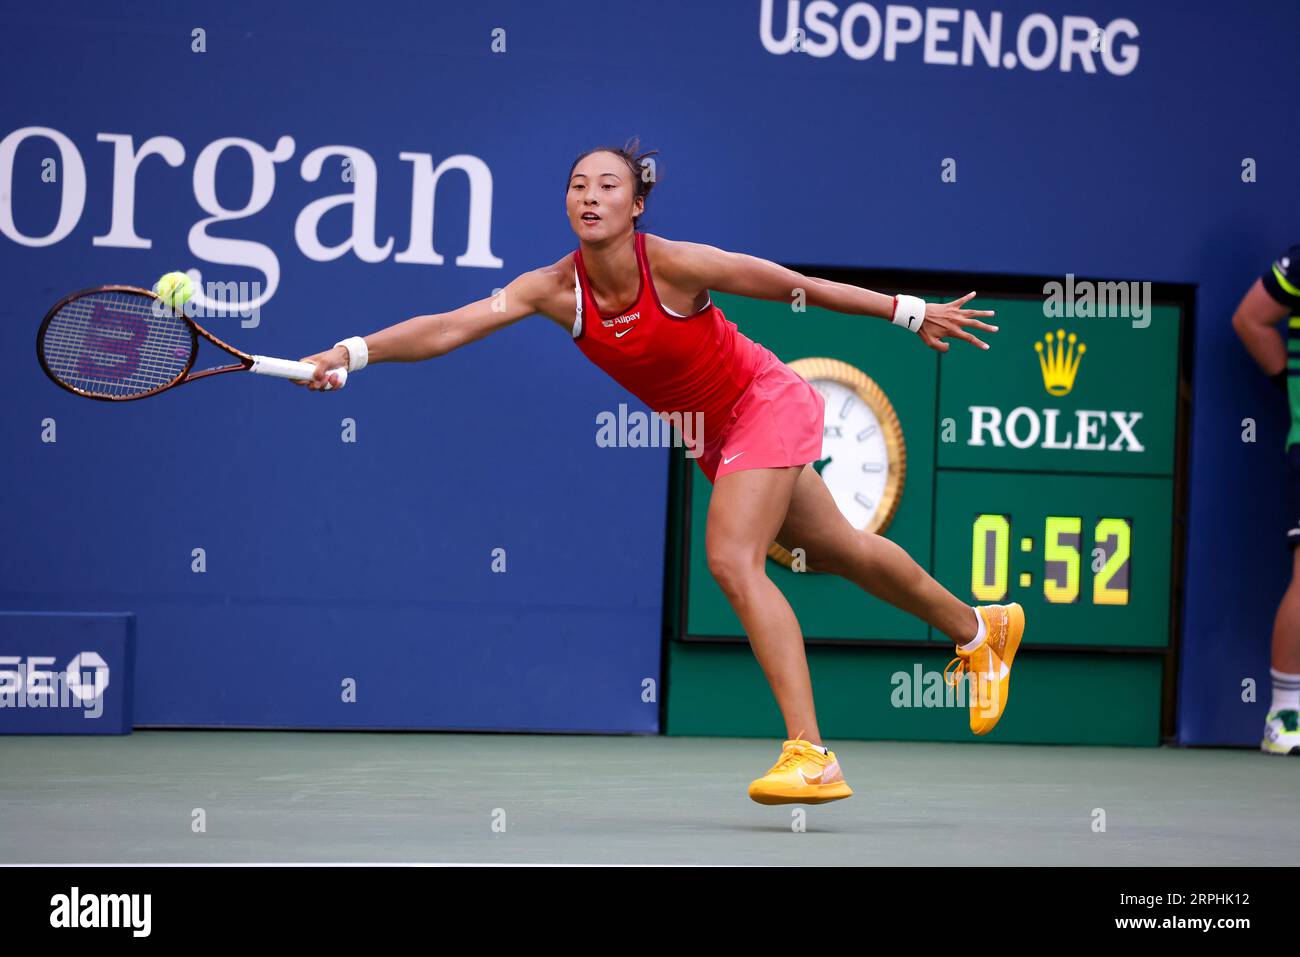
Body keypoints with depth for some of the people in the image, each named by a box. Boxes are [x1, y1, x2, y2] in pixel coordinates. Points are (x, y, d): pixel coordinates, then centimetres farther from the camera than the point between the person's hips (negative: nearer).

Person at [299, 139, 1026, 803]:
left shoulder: (675, 266, -28)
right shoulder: (555, 289, -16)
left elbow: (798, 287, -18)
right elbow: (450, 326, -26)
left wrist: (912, 312, -10)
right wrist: (354, 352, -40)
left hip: (766, 405, -6)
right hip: (714, 437, 6)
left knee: (733, 559, -23)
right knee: (837, 551, 20)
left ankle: (811, 755, -21)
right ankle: (978, 627, 45)